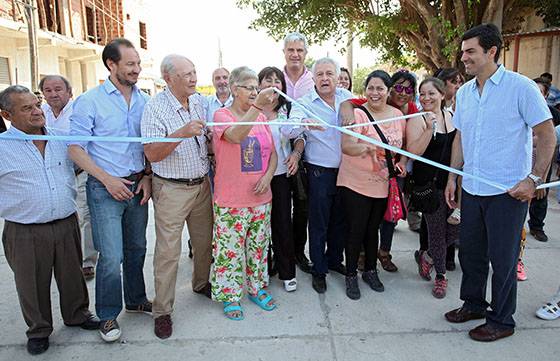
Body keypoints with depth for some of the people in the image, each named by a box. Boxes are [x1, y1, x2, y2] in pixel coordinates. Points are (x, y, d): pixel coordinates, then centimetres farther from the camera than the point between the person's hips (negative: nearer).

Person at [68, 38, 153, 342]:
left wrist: (147, 176, -1)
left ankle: (136, 300, 35)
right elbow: (75, 148, -8)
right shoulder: (90, 101, -8)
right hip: (105, 188, -4)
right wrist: (107, 179, -14)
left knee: (136, 248, 16)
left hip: (137, 185, 5)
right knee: (111, 257, -4)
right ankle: (107, 315, 17)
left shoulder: (144, 100, 4)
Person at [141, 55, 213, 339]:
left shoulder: (201, 101, 5)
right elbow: (152, 155, -19)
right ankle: (162, 311, 15)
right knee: (168, 251, 0)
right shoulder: (155, 107, -13)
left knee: (204, 241, 16)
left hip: (202, 185, 6)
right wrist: (181, 133, -30)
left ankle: (201, 283, 41)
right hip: (171, 190, -5)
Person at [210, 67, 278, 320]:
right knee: (230, 248, 4)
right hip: (231, 200, -5)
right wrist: (257, 106, -40)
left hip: (261, 197, 5)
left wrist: (268, 176, -7)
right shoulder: (222, 115, -8)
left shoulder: (261, 117, 8)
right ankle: (230, 296, 22)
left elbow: (272, 152, 11)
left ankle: (256, 288, 34)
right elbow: (236, 135, -31)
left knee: (258, 246, 16)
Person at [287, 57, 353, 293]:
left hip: (345, 169, 4)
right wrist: (304, 123, -46)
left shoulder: (347, 97, 4)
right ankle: (319, 271, 20)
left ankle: (334, 260, 38)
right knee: (319, 223, 4)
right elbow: (290, 131, -24)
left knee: (340, 219, 17)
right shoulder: (304, 102, -9)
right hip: (319, 172, -4)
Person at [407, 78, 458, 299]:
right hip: (430, 183, -5)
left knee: (457, 228, 1)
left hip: (453, 181, 5)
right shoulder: (417, 120, -7)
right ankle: (440, 275, 24)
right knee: (437, 230, 3)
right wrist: (429, 129, -26)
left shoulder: (452, 115, 9)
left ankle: (428, 256, 28)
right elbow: (413, 152, -17)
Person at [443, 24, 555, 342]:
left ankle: (502, 320, 24)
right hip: (472, 190, 6)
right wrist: (453, 177, 12)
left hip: (508, 192, -6)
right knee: (470, 252, 16)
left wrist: (534, 179, -14)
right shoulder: (464, 92, 8)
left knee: (502, 258, 6)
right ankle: (474, 304, 37)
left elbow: (547, 136, -8)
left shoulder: (521, 87, -10)